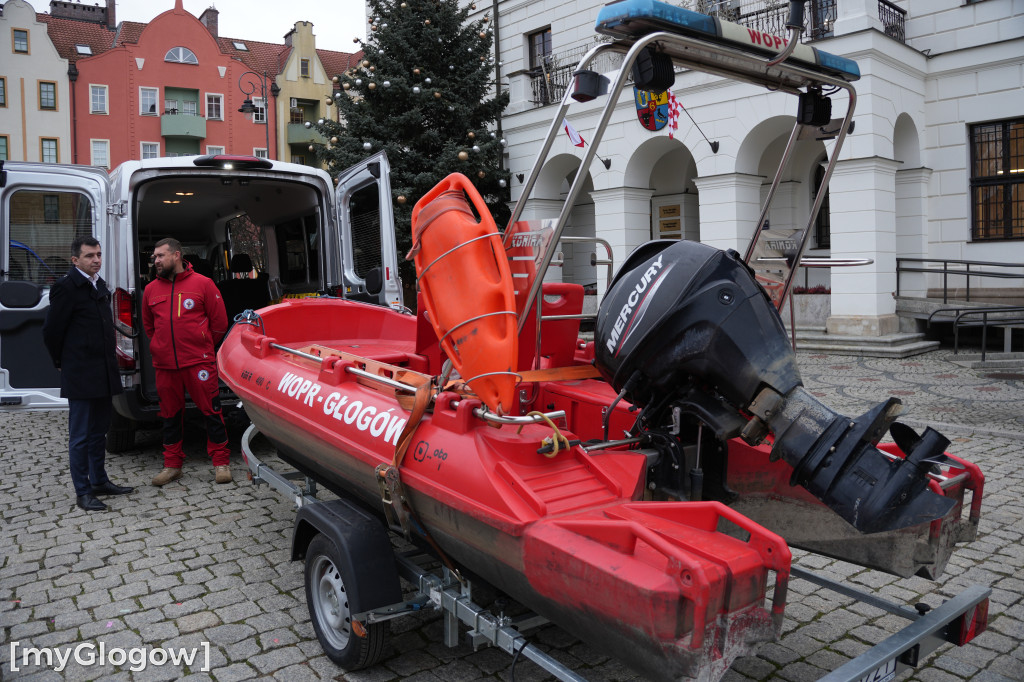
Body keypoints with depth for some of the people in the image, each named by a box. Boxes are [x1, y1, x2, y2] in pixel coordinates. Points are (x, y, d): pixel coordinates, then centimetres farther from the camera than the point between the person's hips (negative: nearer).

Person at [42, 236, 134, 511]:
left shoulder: (99, 284, 12)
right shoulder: (65, 287, -12)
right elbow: (51, 331, -8)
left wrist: (108, 362, 16)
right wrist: (63, 363, 3)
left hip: (103, 373, 8)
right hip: (80, 376, -8)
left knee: (99, 432, 17)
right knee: (80, 436, 1)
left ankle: (100, 481, 28)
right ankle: (83, 492, 9)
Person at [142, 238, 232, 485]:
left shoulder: (202, 284, -2)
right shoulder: (151, 290, 9)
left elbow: (219, 322, 4)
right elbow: (148, 325, 24)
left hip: (199, 362, -4)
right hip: (165, 365, 4)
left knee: (211, 411, -1)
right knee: (171, 414, 11)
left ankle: (221, 463, 10)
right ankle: (172, 465, 22)